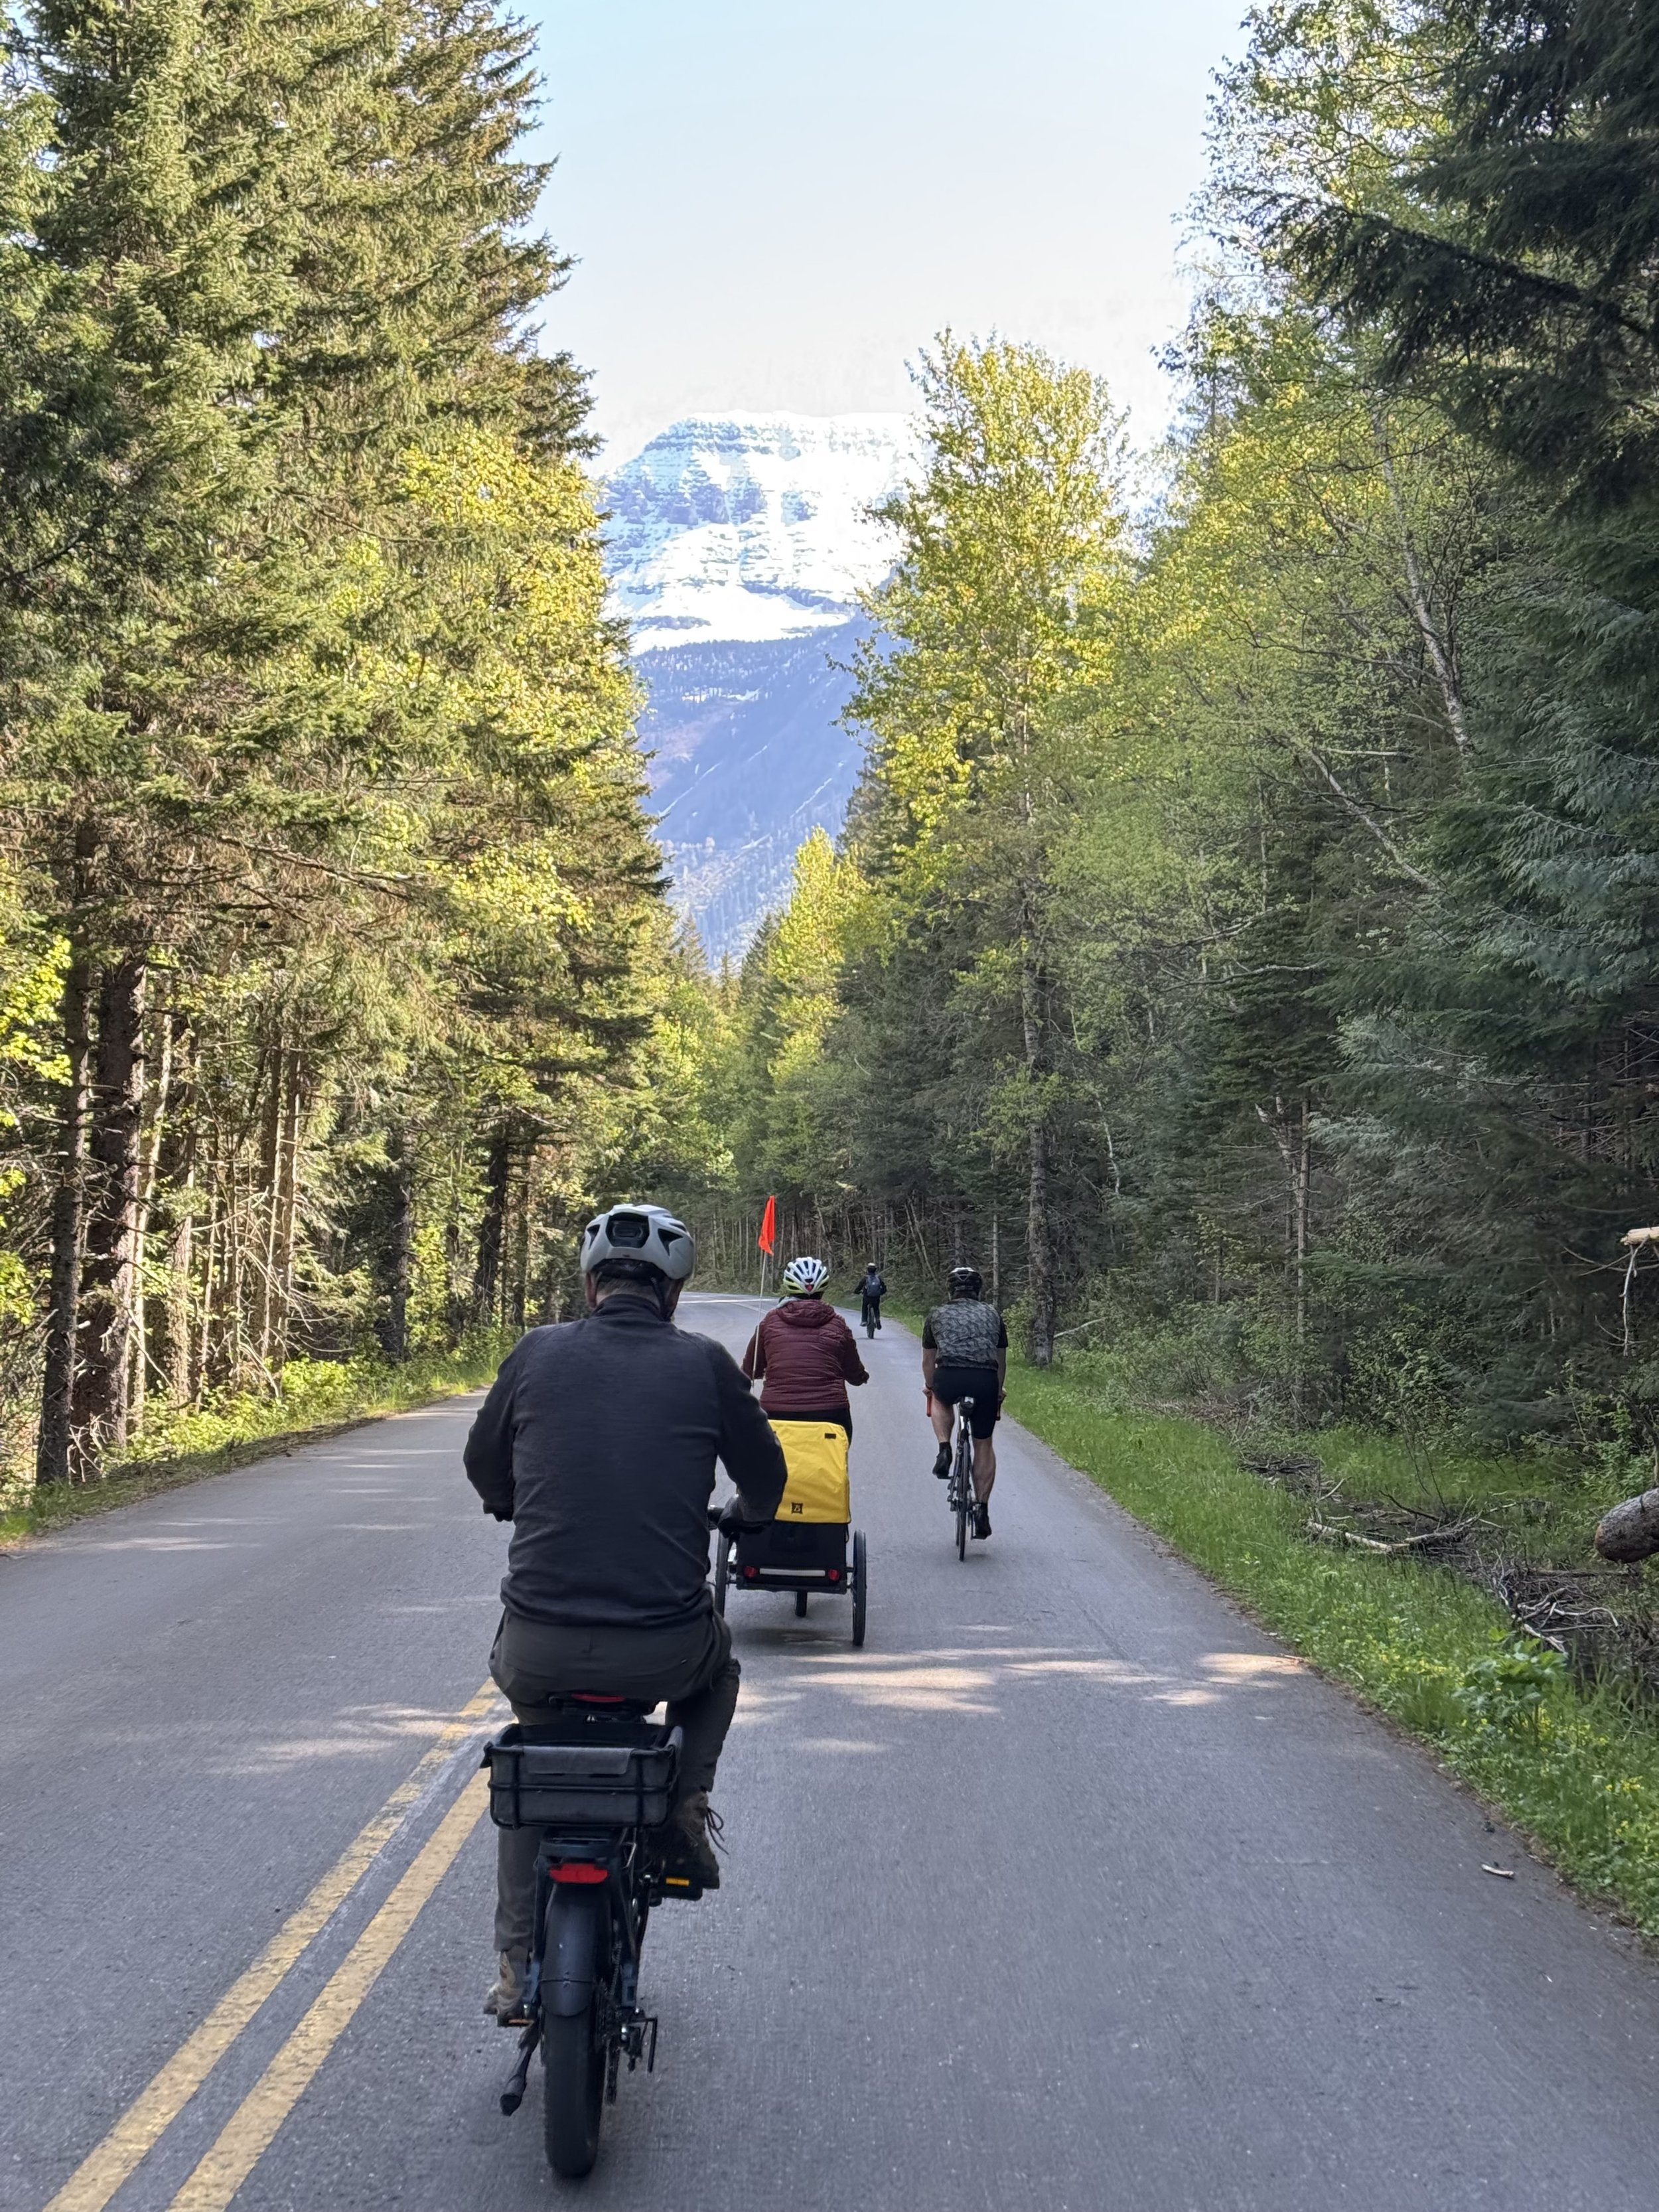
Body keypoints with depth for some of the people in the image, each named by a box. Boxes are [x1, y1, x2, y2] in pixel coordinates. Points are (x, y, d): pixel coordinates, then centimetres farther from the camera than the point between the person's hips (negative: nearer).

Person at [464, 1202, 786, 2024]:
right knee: (718, 1660, 36)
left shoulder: (538, 1352, 4)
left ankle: (517, 1967, 29)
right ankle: (688, 1802, 15)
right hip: (663, 1649, -1)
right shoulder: (703, 1363, 1)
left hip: (542, 1644, 1)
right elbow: (765, 1476, 13)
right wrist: (743, 1515, 36)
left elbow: (484, 1466, 18)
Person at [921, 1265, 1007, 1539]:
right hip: (986, 1381, 1)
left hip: (948, 1378, -1)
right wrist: (998, 1393, 47)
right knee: (984, 1443, 18)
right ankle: (982, 1509, 13)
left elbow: (928, 1361, 32)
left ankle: (944, 1449, 13)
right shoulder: (993, 1316, 25)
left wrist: (931, 1390, 48)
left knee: (941, 1399, 35)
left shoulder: (937, 1315, 23)